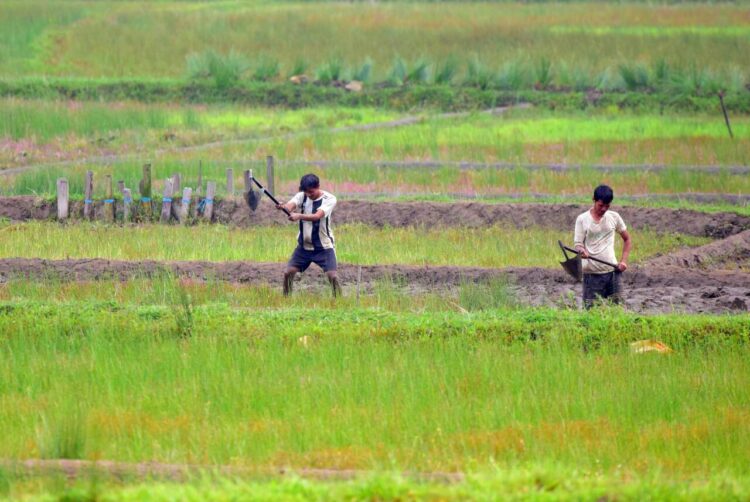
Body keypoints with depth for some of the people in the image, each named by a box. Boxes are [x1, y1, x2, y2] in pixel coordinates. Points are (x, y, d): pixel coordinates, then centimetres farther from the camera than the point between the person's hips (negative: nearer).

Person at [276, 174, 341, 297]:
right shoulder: (302, 196, -4)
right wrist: (283, 207, -52)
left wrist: (299, 216, -51)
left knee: (332, 276, -15)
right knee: (288, 273, -3)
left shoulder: (329, 199, -15)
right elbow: (291, 205, -26)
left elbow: (317, 216, -33)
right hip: (304, 245, 4)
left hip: (324, 246, -4)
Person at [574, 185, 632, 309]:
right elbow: (578, 244, -3)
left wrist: (624, 260, 3)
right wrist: (581, 251, -28)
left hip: (612, 270, 2)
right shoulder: (582, 219, -1)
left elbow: (627, 239, 16)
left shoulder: (614, 217, 6)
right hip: (592, 273, -2)